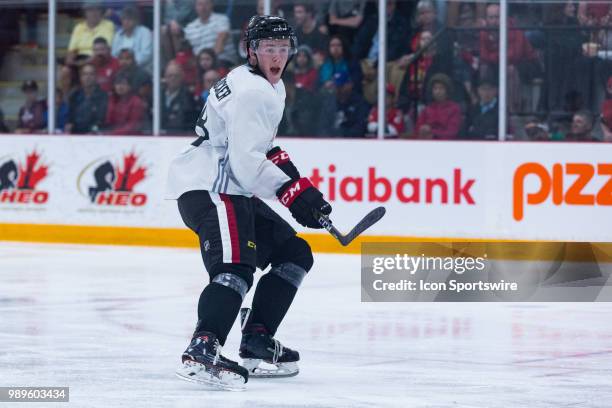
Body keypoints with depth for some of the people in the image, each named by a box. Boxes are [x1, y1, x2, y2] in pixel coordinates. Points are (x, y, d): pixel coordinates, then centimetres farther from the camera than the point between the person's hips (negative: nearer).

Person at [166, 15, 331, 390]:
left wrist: (285, 167, 17)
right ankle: (202, 351, -44)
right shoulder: (251, 92, -16)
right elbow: (247, 162, -23)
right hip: (208, 188, -11)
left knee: (295, 254, 14)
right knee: (236, 266, -29)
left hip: (232, 189, 11)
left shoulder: (272, 88, 19)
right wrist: (294, 191, -18)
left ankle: (257, 343, 11)